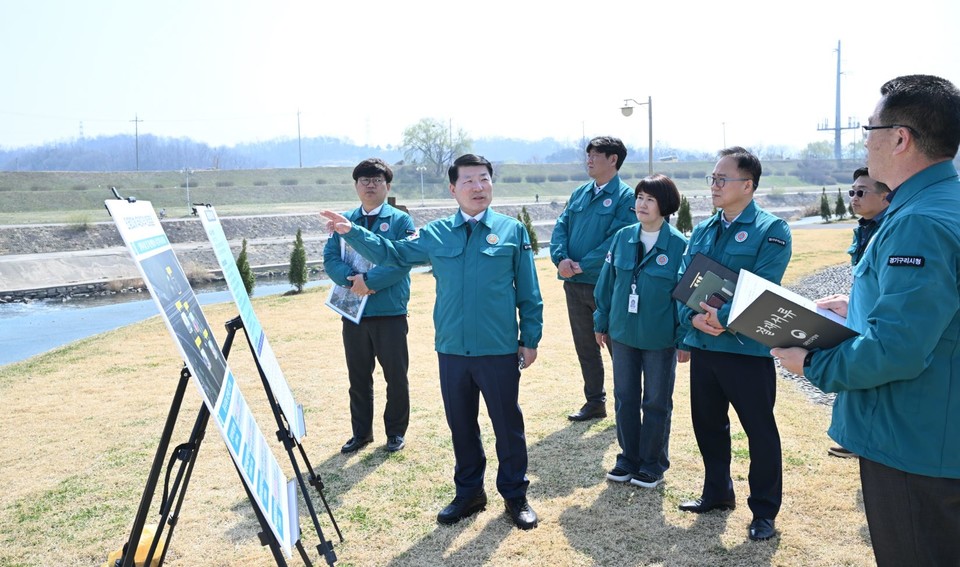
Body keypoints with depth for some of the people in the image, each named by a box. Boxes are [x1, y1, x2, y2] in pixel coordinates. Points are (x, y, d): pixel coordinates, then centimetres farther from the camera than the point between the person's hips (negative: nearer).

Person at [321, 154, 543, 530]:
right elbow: (392, 253, 12)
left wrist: (530, 339, 0)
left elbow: (529, 294, 1)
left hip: (499, 351, -3)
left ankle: (515, 495, 26)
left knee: (508, 424, 9)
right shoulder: (436, 234, 6)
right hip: (451, 350, 3)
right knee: (460, 425, 15)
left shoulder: (512, 231, -1)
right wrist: (351, 232, 2)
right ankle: (469, 492, 33)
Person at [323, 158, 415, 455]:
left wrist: (369, 280, -20)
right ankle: (361, 432, 27)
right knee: (358, 377, 13)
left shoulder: (400, 220, -1)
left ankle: (396, 431, 22)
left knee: (396, 376, 6)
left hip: (390, 312, -3)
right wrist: (352, 279, -17)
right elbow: (330, 259, 2)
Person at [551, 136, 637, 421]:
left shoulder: (625, 196, -7)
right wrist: (561, 258, -11)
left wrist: (582, 265, -19)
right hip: (574, 283, 7)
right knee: (585, 346, 14)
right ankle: (594, 401, 28)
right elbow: (561, 227, 8)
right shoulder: (579, 193, 13)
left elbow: (618, 239, -17)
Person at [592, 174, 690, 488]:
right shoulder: (622, 238, 0)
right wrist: (601, 322, 9)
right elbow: (607, 283, 7)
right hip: (623, 333, 4)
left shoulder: (679, 245, -12)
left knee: (656, 403, 10)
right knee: (625, 399, 14)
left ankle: (653, 464, 26)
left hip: (660, 339, -4)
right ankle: (628, 458, 30)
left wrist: (685, 339, -8)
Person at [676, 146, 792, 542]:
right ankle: (717, 492, 37)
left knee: (760, 431, 6)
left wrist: (722, 318, -25)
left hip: (747, 348, -6)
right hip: (702, 346, 6)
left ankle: (764, 510, 23)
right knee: (707, 424, 18)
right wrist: (694, 317, -13)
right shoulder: (702, 231, 11)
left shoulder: (770, 230, -9)